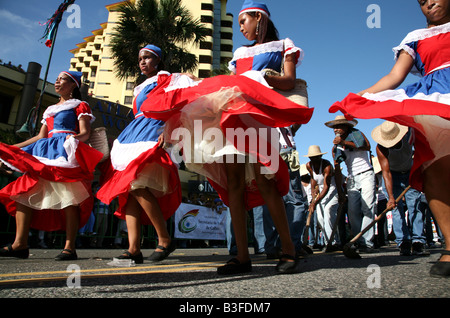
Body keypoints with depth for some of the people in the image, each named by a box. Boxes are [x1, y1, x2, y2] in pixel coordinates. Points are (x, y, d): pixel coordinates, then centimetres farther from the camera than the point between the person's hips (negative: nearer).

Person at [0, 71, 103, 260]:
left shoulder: (80, 106, 12)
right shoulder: (51, 110, 32)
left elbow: (85, 133, -3)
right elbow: (40, 137, 27)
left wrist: (75, 138, -25)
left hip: (66, 151, -7)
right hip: (45, 151, 7)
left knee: (68, 195, -19)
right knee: (22, 191, -8)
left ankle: (69, 247, -20)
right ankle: (20, 244, -12)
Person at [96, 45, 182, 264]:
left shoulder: (163, 77, 8)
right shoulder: (140, 87, 31)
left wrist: (166, 133, -22)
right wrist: (125, 139, 23)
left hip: (152, 135, -8)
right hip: (134, 135, 9)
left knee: (137, 186, -23)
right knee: (127, 189, -6)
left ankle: (165, 240, -13)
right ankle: (134, 249, -9)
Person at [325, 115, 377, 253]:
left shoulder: (356, 133, 2)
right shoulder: (336, 148, 9)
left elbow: (367, 146, -19)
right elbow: (337, 170, 7)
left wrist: (344, 142, -23)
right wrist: (340, 192, 3)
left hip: (366, 175, -4)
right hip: (352, 179, 4)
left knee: (367, 208, -12)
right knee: (353, 211, -3)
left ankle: (367, 242, -12)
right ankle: (359, 242, 4)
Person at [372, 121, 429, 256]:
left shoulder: (409, 135, -22)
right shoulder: (381, 148, -28)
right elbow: (386, 172, -31)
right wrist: (391, 197, -39)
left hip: (410, 173, 1)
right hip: (393, 175, -1)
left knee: (414, 205, -10)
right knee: (397, 208, -10)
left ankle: (417, 242, -12)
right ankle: (403, 242, -8)